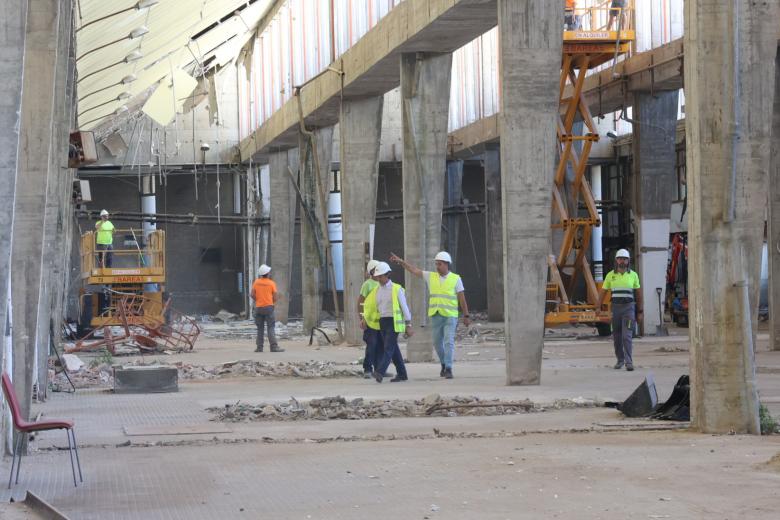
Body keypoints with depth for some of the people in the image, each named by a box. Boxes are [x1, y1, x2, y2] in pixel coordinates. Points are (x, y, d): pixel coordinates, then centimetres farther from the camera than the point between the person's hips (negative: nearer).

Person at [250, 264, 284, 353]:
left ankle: (259, 347, 6)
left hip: (258, 308, 3)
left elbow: (252, 295, 0)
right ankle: (274, 346, -14)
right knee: (271, 328, -5)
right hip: (268, 307, -3)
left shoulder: (256, 282, 1)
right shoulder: (271, 283, -5)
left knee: (260, 328, 10)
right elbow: (276, 297, -5)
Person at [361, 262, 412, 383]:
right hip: (382, 322, 6)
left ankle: (380, 372, -28)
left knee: (388, 347, -15)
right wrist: (364, 319, -6)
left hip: (394, 321, -6)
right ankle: (402, 374, 18)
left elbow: (404, 307, -3)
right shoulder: (376, 290, 11)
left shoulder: (396, 289, -4)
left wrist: (408, 325, -5)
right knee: (393, 349, 10)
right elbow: (369, 305, 11)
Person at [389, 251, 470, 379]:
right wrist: (401, 261, 0)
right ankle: (444, 364, 28)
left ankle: (448, 369, -11)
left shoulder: (456, 279, -1)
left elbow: (462, 299, 0)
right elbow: (414, 270, 7)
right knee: (437, 342, 9)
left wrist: (466, 316, 0)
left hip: (450, 316, -4)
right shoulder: (431, 276, 8)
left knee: (449, 341, -11)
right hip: (435, 315, 4)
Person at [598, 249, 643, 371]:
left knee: (627, 336, -13)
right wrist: (598, 308, 0)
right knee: (616, 336, 8)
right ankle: (620, 360, 22)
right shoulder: (610, 275, 5)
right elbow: (603, 292, 8)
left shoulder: (633, 275, 3)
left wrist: (639, 311, 9)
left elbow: (638, 293, 9)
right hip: (615, 307, 2)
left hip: (629, 307, -2)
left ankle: (629, 362, -16)